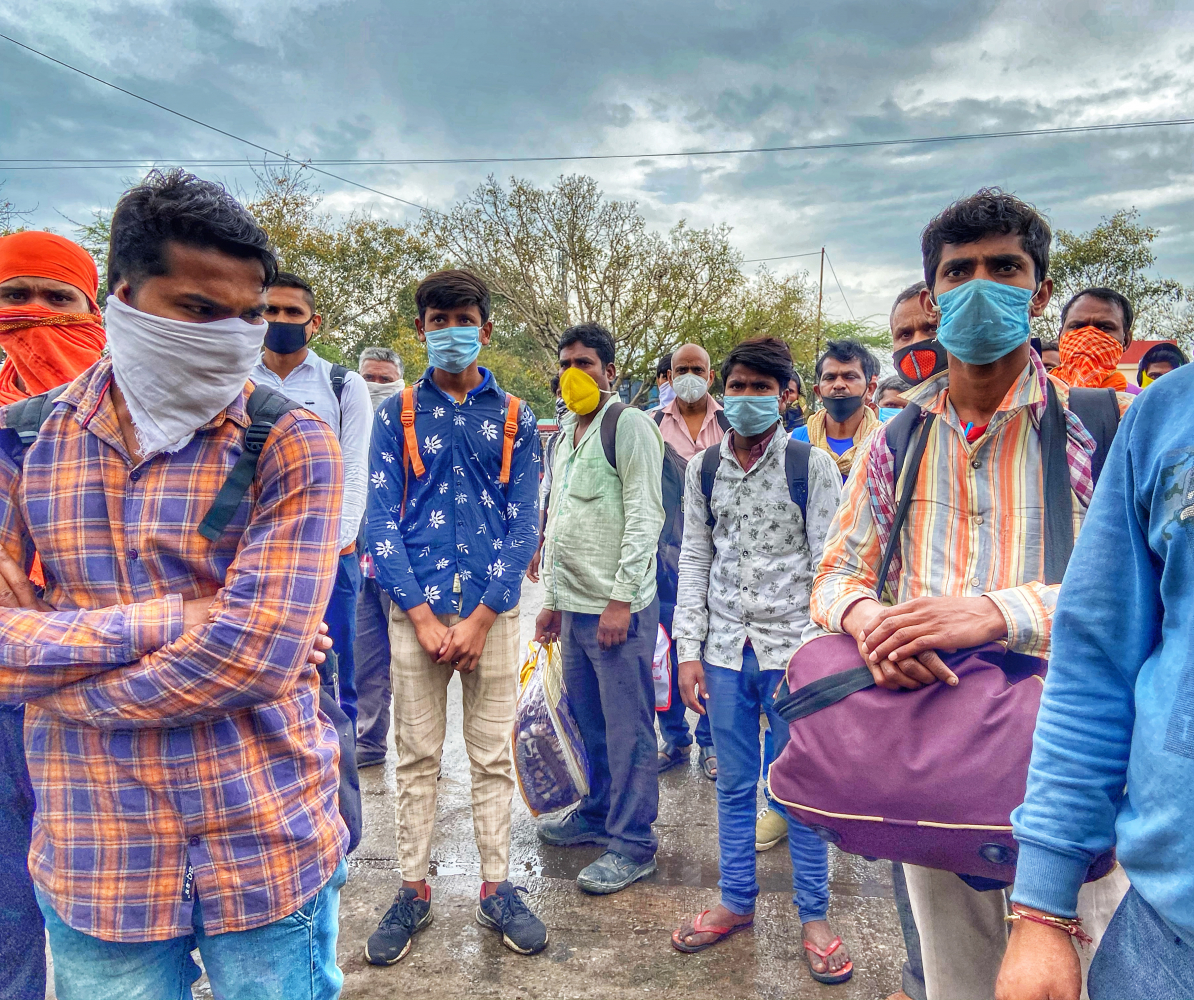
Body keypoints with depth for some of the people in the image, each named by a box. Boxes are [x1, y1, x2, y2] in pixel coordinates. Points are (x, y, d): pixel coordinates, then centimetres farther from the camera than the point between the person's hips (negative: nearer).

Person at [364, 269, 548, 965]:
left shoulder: (515, 418, 4)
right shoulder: (397, 414, 4)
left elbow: (524, 522, 0)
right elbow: (381, 519, -1)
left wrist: (480, 618, -8)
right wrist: (423, 616, -10)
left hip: (492, 608, 0)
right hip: (416, 608, 0)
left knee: (493, 756, 9)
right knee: (418, 758, 9)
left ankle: (497, 887, 23)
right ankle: (415, 893, 24)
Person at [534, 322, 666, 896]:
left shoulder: (629, 425, -9)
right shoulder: (565, 438, 17)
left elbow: (645, 517, -16)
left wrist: (620, 598, -19)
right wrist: (552, 601, 19)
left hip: (619, 608, -8)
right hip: (574, 607, 8)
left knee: (627, 729, 1)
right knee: (589, 721, 18)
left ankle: (631, 843, 13)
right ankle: (597, 814, 35)